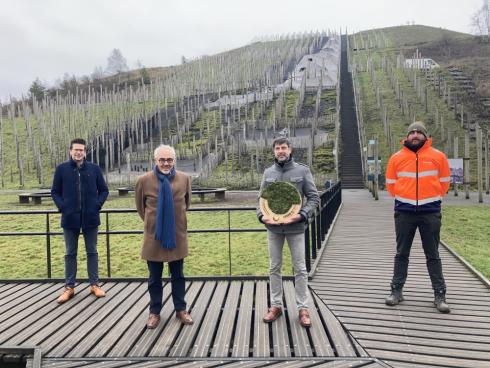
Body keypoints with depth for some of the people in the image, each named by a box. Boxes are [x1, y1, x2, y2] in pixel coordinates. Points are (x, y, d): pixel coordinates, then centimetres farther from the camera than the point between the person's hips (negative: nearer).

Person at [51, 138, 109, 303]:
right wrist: (62, 207, -7)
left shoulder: (94, 169, 1)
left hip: (90, 218, 0)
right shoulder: (61, 169, 0)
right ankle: (69, 287, 21)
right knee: (70, 253, 10)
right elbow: (55, 192, 6)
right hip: (70, 218, 0)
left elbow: (104, 190, 7)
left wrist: (97, 205, -7)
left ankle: (94, 284, 20)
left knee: (92, 252, 9)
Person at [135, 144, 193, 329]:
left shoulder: (184, 179, -3)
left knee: (178, 276, 14)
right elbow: (140, 206, 8)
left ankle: (180, 309, 28)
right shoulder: (144, 180, -8)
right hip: (153, 236, -1)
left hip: (177, 236, 1)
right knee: (155, 278, 11)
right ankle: (154, 312, 26)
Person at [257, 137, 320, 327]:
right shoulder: (268, 173, 5)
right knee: (274, 267, 11)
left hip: (295, 226, -3)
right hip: (273, 227, 3)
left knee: (300, 268, 4)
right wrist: (262, 216, -9)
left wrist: (301, 215, -17)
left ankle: (303, 308, 17)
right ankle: (276, 305, 25)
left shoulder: (302, 170, -4)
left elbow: (313, 197, -4)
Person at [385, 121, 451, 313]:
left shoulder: (438, 156, 0)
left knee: (433, 255, 7)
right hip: (404, 212, 1)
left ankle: (440, 295, 16)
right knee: (402, 253, 9)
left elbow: (444, 182, 10)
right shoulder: (396, 158, 1)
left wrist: (431, 198, 11)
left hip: (430, 212, 0)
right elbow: (391, 183, 11)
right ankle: (396, 290, 18)